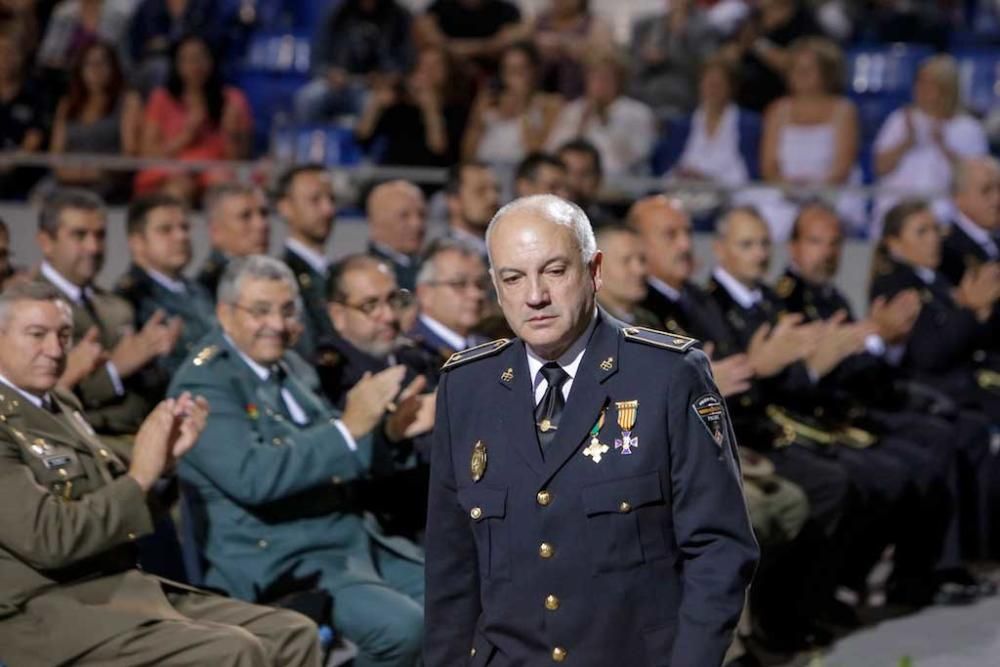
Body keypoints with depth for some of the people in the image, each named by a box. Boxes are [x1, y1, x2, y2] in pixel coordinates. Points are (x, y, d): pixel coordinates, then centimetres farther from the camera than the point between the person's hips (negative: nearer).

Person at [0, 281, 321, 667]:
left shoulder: (60, 404, 16)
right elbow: (48, 537, -21)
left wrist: (163, 459, 2)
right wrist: (139, 475, -17)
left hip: (123, 587, 9)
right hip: (49, 613, -9)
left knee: (293, 635, -2)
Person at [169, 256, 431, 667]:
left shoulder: (291, 367, 13)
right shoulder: (203, 384, -11)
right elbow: (252, 476, -25)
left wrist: (388, 432, -1)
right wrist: (349, 427, -26)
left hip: (354, 539, 9)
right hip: (279, 564, -9)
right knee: (402, 625, -26)